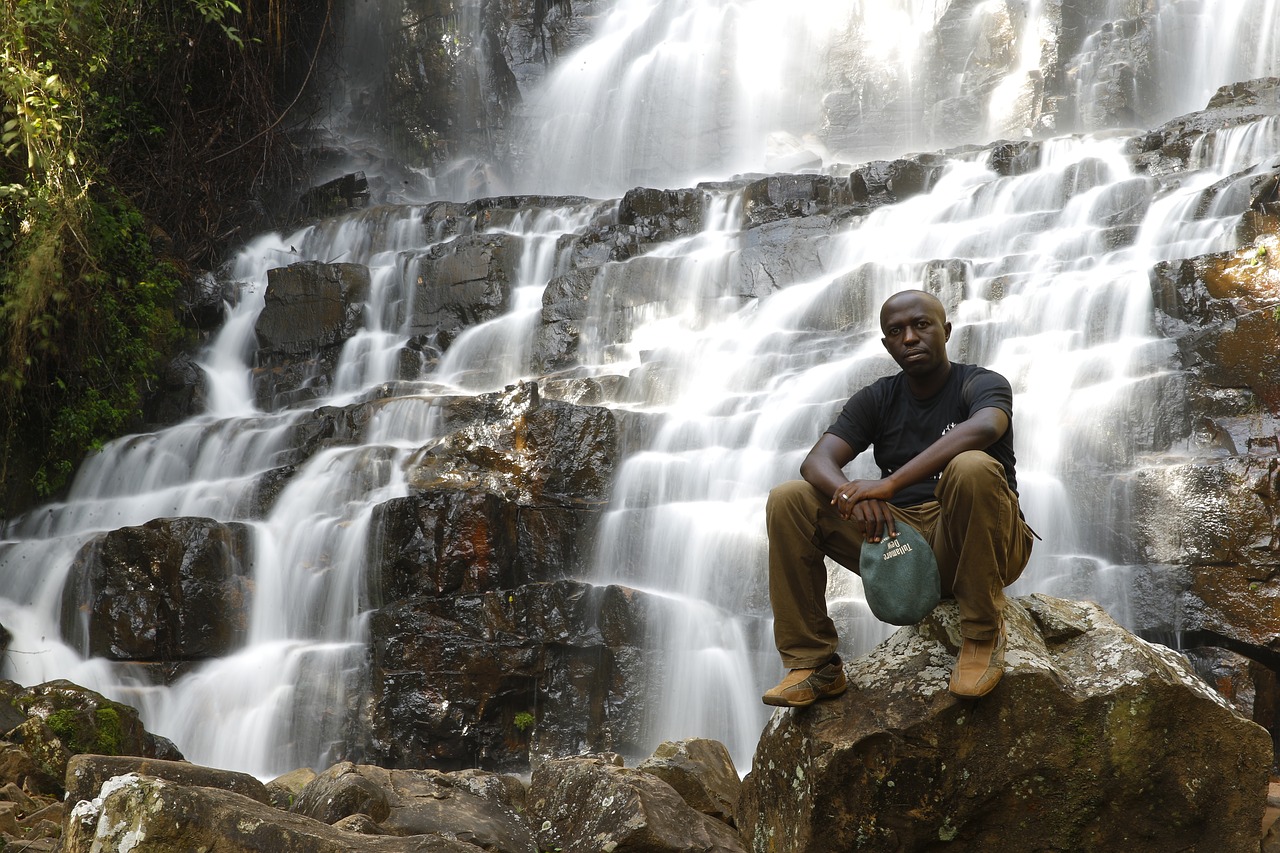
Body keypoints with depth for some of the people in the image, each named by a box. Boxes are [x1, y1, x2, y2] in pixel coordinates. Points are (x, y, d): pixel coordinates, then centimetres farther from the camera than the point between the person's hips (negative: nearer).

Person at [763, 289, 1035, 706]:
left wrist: (891, 483, -38)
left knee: (972, 467, -35)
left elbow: (983, 428, -29)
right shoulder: (877, 400, 11)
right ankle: (813, 663, -8)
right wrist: (851, 493, -29)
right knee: (788, 501, -10)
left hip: (974, 545, -4)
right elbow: (816, 462, -3)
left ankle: (982, 632, -20)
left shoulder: (982, 384, -4)